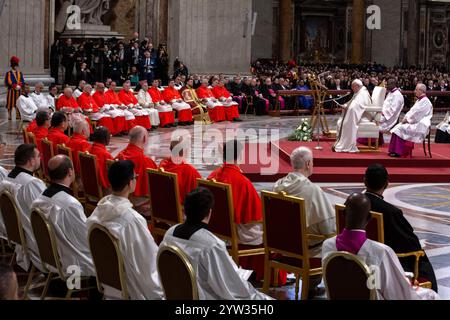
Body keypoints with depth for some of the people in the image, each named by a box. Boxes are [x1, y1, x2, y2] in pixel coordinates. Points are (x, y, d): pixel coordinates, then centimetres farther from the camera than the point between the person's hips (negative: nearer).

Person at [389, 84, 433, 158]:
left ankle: (398, 152, -19)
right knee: (398, 127, -3)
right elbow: (412, 111, 18)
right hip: (415, 123, 10)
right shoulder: (419, 100, 19)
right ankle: (394, 150, -7)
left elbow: (416, 114, -19)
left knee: (400, 129, -22)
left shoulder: (425, 101, -14)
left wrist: (407, 119, -12)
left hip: (420, 126, -10)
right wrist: (406, 118, 1)